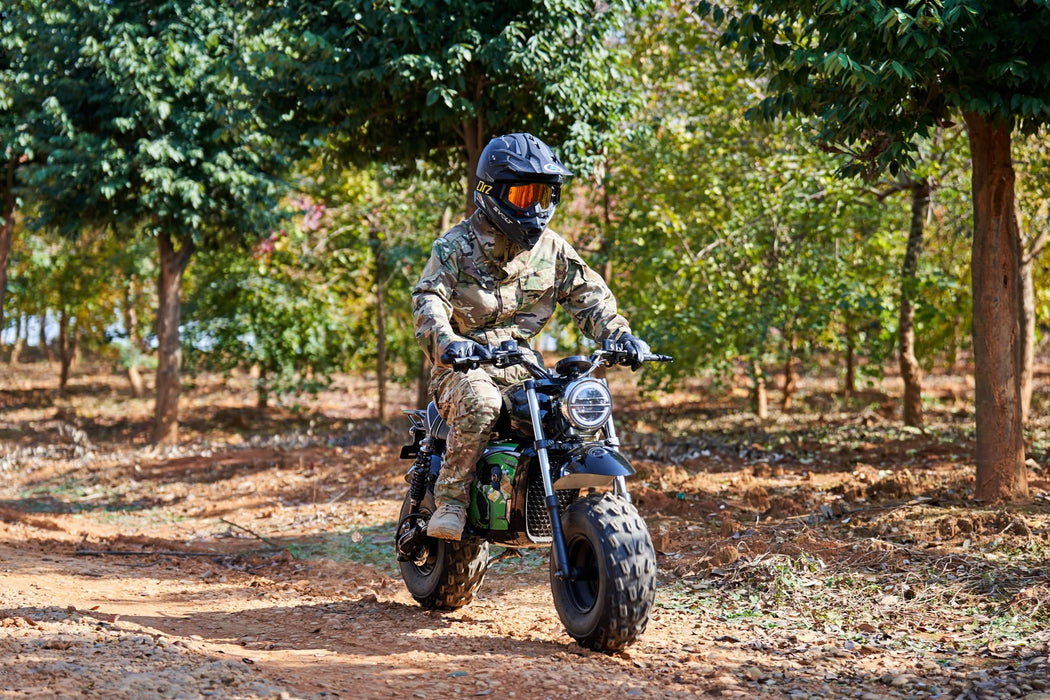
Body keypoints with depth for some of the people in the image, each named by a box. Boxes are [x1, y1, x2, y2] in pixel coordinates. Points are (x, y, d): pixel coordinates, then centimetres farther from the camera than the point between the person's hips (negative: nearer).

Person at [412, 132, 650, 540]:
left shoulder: (551, 249, 11)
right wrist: (447, 342, -37)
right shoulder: (457, 246, -3)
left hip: (524, 368, 4)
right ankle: (450, 497, -23)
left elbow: (588, 296, 11)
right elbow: (428, 300, -16)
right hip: (465, 368, -4)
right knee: (479, 400, -38)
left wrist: (620, 335, -9)